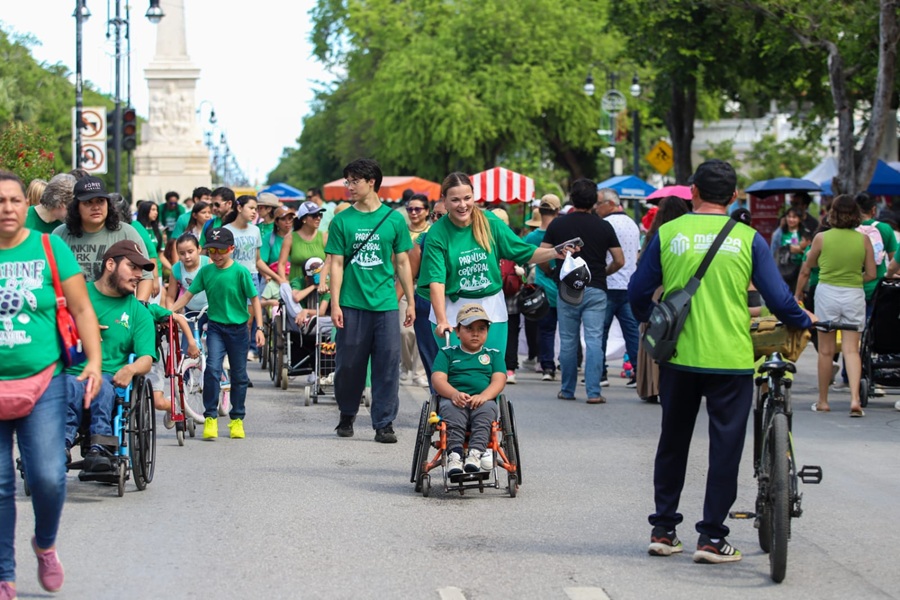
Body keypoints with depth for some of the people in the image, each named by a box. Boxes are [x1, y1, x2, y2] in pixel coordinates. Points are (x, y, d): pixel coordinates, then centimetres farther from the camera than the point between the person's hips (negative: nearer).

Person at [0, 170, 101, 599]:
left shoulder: (50, 249, 1)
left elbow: (81, 309, 4)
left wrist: (94, 361, -7)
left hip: (43, 381, 0)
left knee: (48, 476, -10)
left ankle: (45, 544, 21)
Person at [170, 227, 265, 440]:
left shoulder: (240, 272, -8)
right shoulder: (206, 272, -1)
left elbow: (254, 300, -4)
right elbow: (188, 294, 1)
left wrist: (259, 328, -8)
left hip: (238, 328, -1)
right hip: (216, 327, 1)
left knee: (239, 375, 8)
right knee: (212, 369, -17)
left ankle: (237, 419, 23)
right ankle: (210, 417, -10)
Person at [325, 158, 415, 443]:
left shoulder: (394, 219, 5)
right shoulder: (342, 221, 3)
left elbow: (402, 263, 10)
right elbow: (336, 264, 2)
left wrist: (411, 302, 7)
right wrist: (335, 304, -5)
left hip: (385, 304, 0)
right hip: (352, 305, 0)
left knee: (388, 364, -2)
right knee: (349, 364, 6)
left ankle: (384, 424, 5)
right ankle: (347, 415, 26)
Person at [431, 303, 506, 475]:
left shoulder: (494, 354, 23)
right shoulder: (447, 354, 19)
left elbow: (499, 380, 6)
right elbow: (438, 379, 4)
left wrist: (484, 396, -16)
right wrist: (454, 394, -19)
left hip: (483, 402, 1)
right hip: (454, 399, -1)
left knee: (487, 408, -34)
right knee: (451, 409, -35)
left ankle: (475, 453, -49)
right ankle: (454, 454, -49)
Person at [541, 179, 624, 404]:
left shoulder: (558, 224, 1)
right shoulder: (603, 227, 0)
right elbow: (619, 261, 2)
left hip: (567, 290, 1)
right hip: (595, 290, -1)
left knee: (568, 342, 10)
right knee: (594, 341, -2)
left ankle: (567, 390, 16)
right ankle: (593, 392, -9)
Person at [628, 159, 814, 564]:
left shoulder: (667, 234, -1)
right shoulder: (748, 239, -4)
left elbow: (639, 294, 2)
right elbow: (777, 299, -5)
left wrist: (652, 323, 23)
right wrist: (804, 321, 14)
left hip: (678, 356, 2)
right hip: (731, 361, -2)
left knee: (673, 441, 16)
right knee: (725, 446, 6)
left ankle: (663, 530, 19)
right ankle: (711, 537, 4)